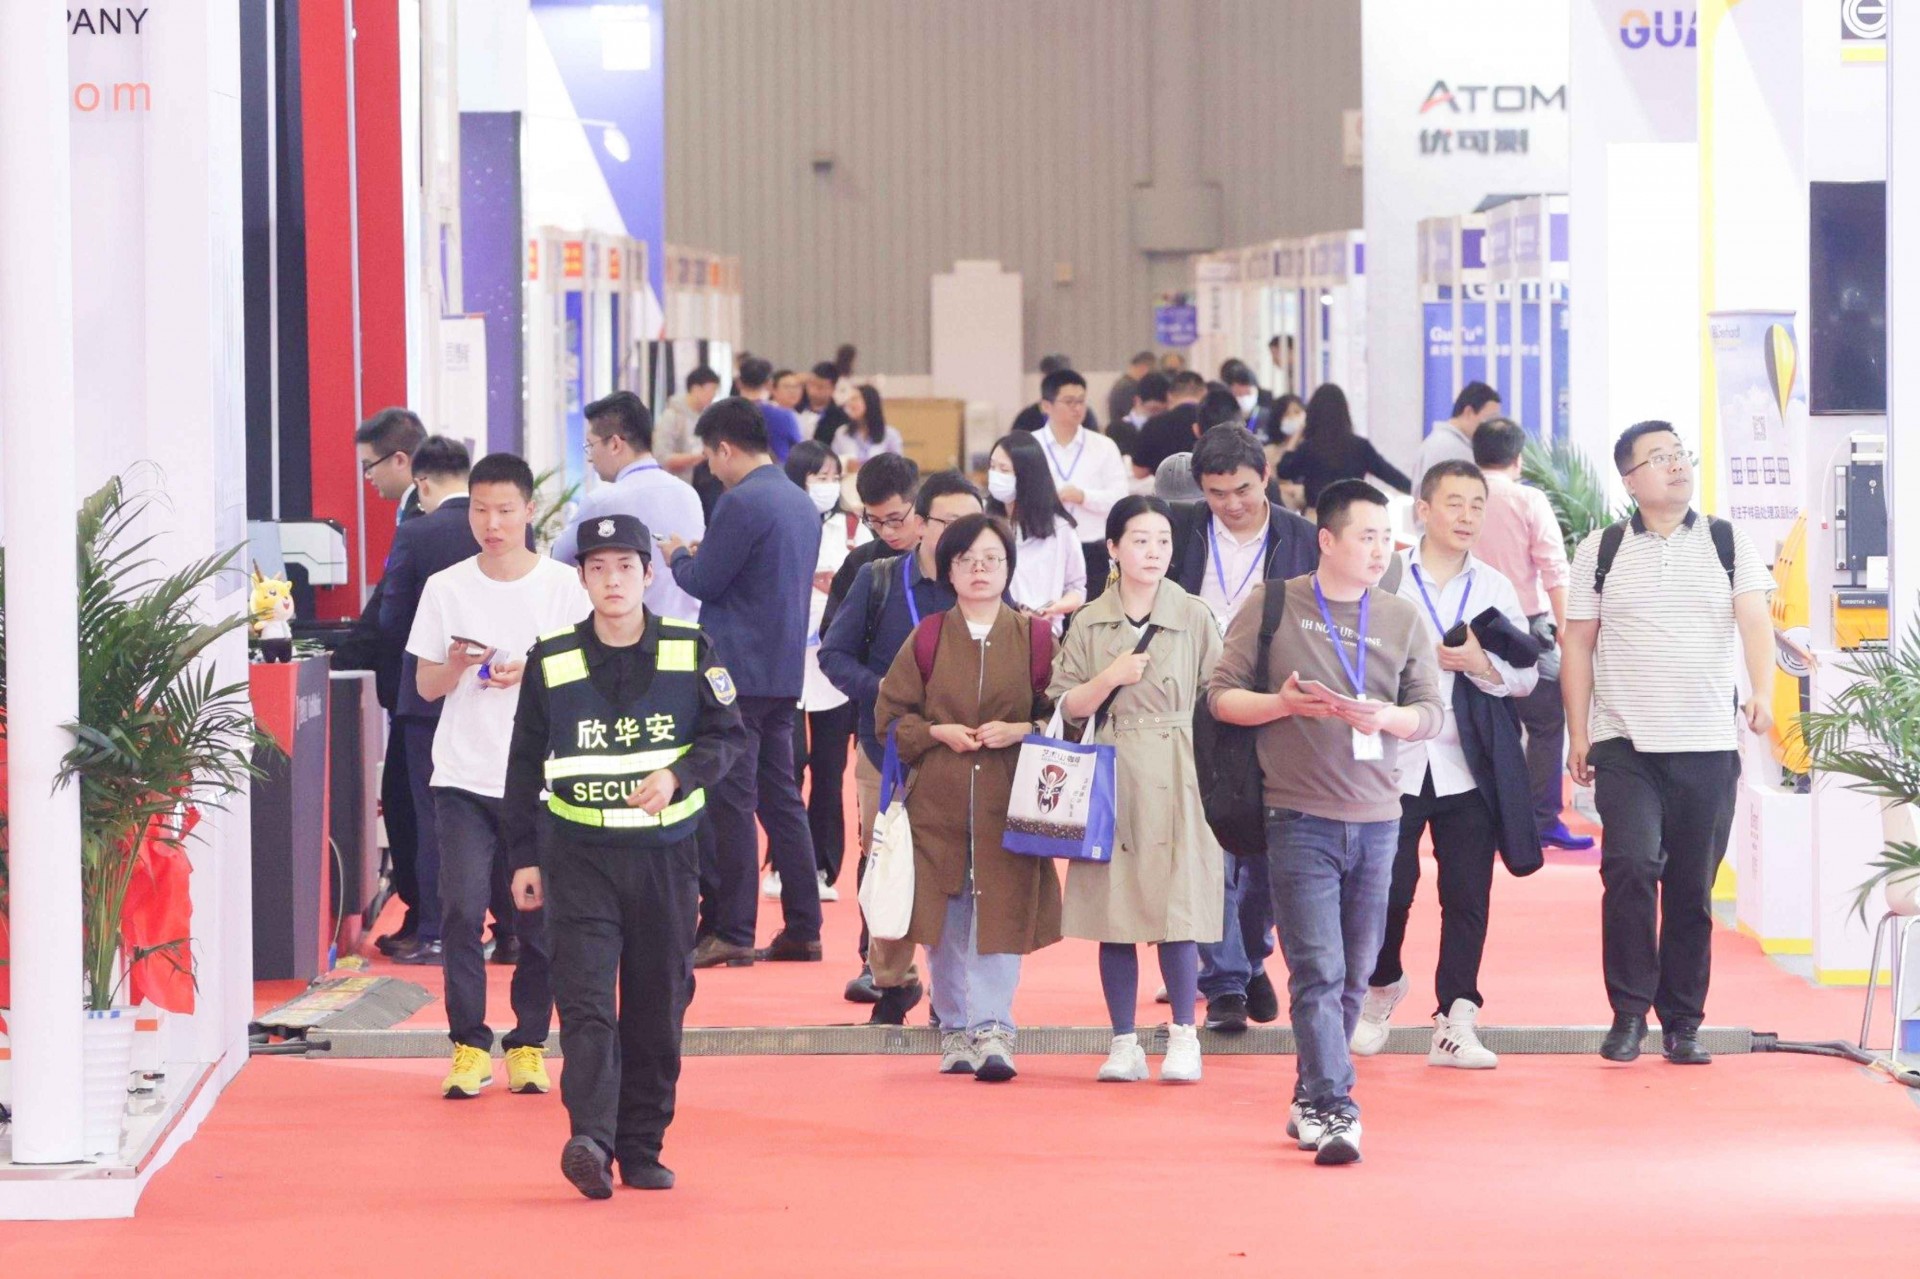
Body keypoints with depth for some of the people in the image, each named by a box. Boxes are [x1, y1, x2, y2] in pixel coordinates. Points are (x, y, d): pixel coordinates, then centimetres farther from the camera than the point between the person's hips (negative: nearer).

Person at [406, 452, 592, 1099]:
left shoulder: (563, 586, 1)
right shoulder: (446, 588, 5)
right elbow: (426, 686, 8)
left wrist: (531, 675, -14)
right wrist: (455, 665, -13)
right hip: (464, 778, 1)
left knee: (539, 915, 1)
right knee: (461, 910, -9)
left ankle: (528, 1044, 13)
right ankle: (470, 1045, -1)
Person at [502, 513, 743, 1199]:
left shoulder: (690, 651, 2)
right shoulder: (551, 659, 3)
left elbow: (725, 733, 4)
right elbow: (525, 763, 8)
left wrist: (678, 775, -16)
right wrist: (523, 856, 6)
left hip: (665, 852, 1)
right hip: (579, 853, -1)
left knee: (658, 1006, 5)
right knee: (584, 998, -14)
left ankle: (643, 1148, 13)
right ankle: (590, 1138, -24)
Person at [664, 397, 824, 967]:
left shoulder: (741, 503, -15)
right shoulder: (802, 504, 12)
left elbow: (703, 581, -13)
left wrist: (677, 555, 8)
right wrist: (696, 558, 19)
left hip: (739, 670, -8)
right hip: (786, 671, 8)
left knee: (731, 802, -4)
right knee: (781, 797, 13)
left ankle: (729, 932, -3)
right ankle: (802, 929, 14)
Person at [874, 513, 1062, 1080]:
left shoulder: (1034, 638, 4)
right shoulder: (928, 638, 6)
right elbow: (890, 714, 10)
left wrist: (1022, 731, -11)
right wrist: (936, 732, -7)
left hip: (1009, 802, -1)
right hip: (939, 800, 1)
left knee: (1001, 913, -9)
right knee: (945, 919, 3)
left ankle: (993, 1030, -9)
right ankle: (955, 1029, 14)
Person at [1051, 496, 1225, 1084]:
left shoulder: (1195, 618, 2)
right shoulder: (1090, 624, 7)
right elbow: (1067, 705, 7)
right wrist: (1110, 678, -10)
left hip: (1176, 780, -2)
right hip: (1111, 780, 2)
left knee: (1178, 912, -7)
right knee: (1113, 914, 2)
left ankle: (1184, 1037, 4)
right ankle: (1124, 1044, 9)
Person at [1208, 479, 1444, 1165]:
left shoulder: (1402, 620, 10)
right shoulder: (1271, 606, 1)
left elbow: (1433, 713, 9)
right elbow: (1222, 695, 3)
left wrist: (1388, 717, -12)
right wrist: (1283, 703, -14)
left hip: (1376, 818, 4)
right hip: (1299, 816, -4)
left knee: (1353, 974, 7)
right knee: (1318, 970, -12)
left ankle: (1310, 1100, 20)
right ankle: (1333, 1108, -16)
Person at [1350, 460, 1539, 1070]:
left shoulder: (1495, 587, 10)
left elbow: (1526, 676, 8)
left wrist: (1484, 665, -10)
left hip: (1468, 764, 2)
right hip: (1396, 761, -2)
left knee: (1467, 894, -2)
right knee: (1389, 888, -2)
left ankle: (1455, 1021, 3)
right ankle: (1382, 986, 25)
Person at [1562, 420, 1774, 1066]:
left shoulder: (1730, 544, 8)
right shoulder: (1600, 551, 7)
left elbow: (1755, 622, -4)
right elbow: (1577, 642, 9)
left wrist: (1762, 693, -22)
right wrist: (1578, 734, 3)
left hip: (1709, 747, 1)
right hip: (1624, 746, -1)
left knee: (1693, 891, 4)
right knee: (1630, 866, -19)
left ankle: (1683, 1023, 14)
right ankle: (1628, 1013, -9)